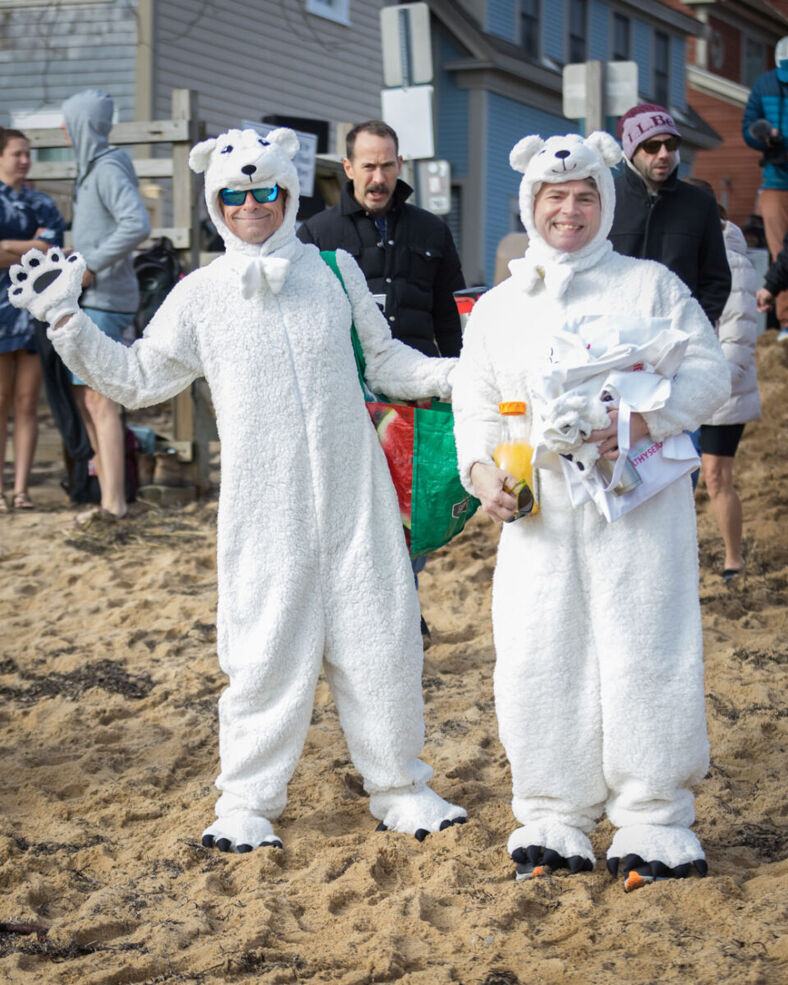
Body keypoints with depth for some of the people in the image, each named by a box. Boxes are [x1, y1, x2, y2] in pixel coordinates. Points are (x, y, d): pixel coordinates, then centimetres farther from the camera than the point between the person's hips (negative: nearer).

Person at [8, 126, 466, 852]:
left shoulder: (335, 270, 7)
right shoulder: (201, 294, 4)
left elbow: (383, 360, 16)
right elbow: (137, 379, 10)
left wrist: (454, 375, 2)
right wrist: (65, 320, 3)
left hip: (355, 498, 2)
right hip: (264, 508, -1)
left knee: (379, 641, 5)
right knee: (267, 649, -1)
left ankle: (400, 789, 20)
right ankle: (248, 804, 12)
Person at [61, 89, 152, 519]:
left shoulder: (108, 170, -13)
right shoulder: (91, 169, 17)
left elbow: (137, 224, -27)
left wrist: (92, 265, -23)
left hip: (104, 300, -10)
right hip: (92, 298, 10)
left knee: (101, 400, -9)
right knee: (85, 397, 16)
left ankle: (114, 503, -7)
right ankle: (106, 485, 26)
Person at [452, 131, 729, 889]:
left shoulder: (650, 285, 7)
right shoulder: (497, 308, 17)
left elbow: (708, 370, 0)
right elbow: (474, 401, 17)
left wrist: (645, 419, -17)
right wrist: (481, 467, -3)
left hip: (638, 502, -3)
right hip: (539, 512, 3)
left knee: (642, 654, -5)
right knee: (536, 662, 0)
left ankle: (652, 824, 5)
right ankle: (554, 823, 12)